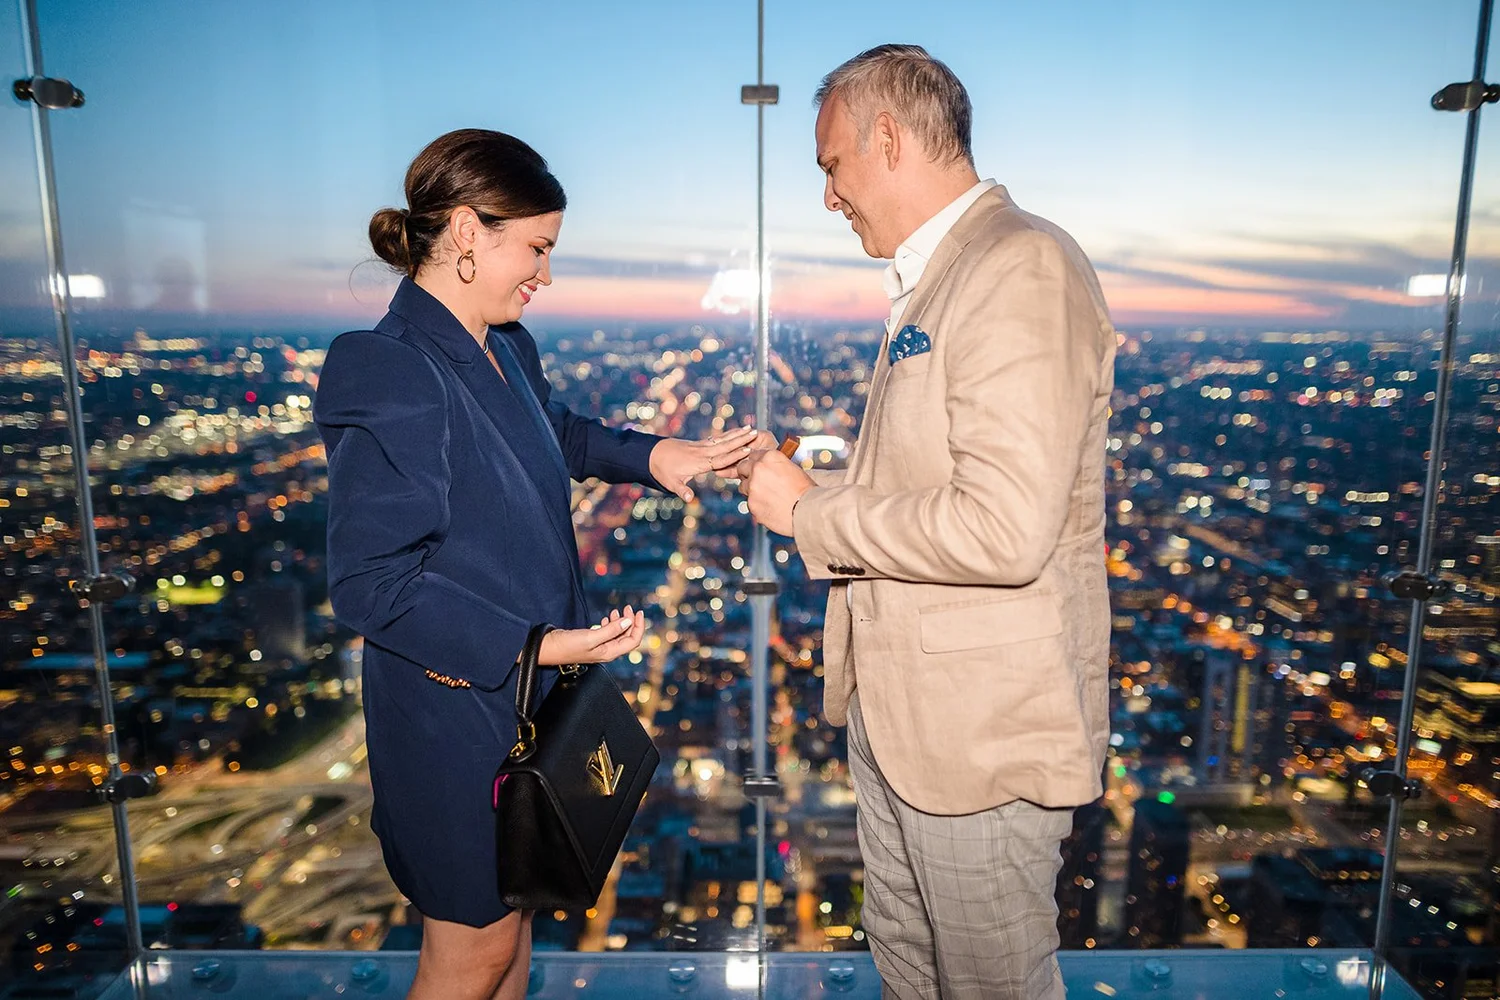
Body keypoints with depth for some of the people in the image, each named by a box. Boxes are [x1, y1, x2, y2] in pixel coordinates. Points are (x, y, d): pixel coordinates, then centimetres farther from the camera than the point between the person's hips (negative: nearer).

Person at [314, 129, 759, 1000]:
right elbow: (370, 584, -25)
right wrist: (533, 647, -28)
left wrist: (650, 454, 7)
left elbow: (558, 434, 23)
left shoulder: (503, 347, 3)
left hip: (526, 697, 9)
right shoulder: (391, 377, -24)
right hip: (456, 709, -8)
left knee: (514, 905, 25)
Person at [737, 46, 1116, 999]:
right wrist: (810, 488, 6)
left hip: (985, 732, -9)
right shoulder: (936, 279, 13)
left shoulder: (1024, 267, -19)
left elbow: (1003, 528, -29)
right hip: (899, 707, 9)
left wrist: (812, 513, -18)